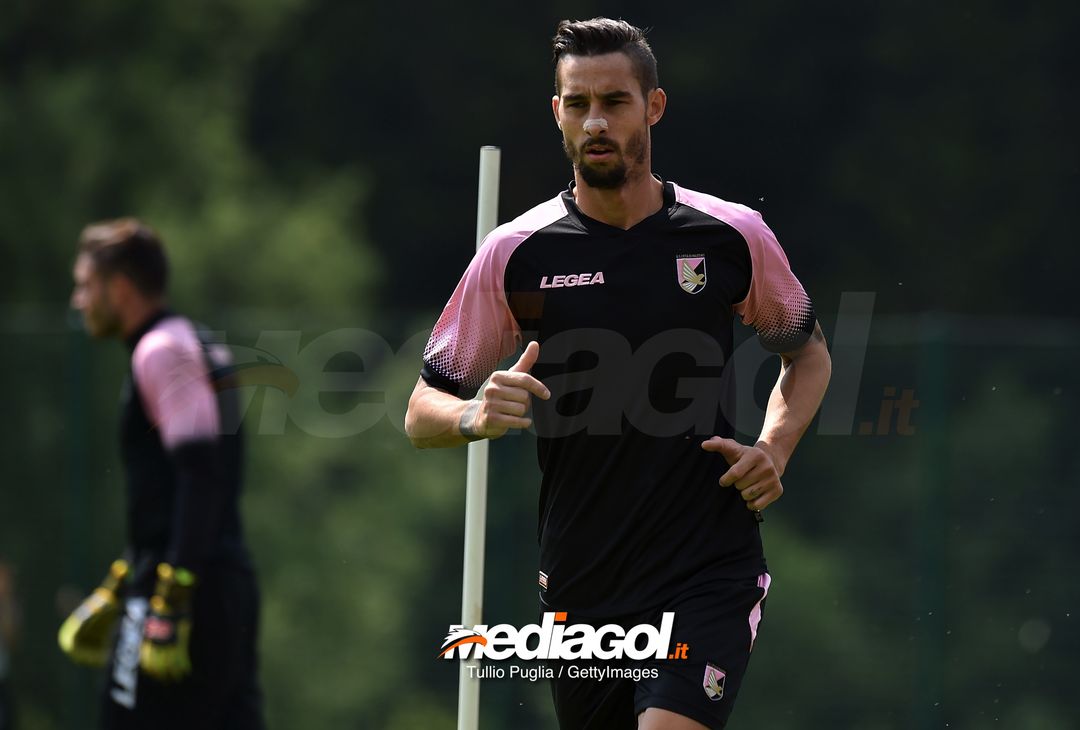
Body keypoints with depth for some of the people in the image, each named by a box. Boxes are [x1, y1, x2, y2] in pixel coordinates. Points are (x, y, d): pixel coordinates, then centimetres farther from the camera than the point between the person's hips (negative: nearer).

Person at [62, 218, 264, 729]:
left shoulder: (163, 351, -8)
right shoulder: (202, 349, 22)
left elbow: (199, 478, -19)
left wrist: (171, 599, -23)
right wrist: (114, 592, 30)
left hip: (191, 589, -9)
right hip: (231, 585, 9)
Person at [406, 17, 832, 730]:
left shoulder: (733, 236, 0)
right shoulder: (514, 254, 0)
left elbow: (808, 350, 18)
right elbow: (422, 414, 5)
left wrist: (774, 449, 0)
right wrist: (477, 415, -18)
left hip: (711, 577, -2)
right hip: (580, 587, 2)